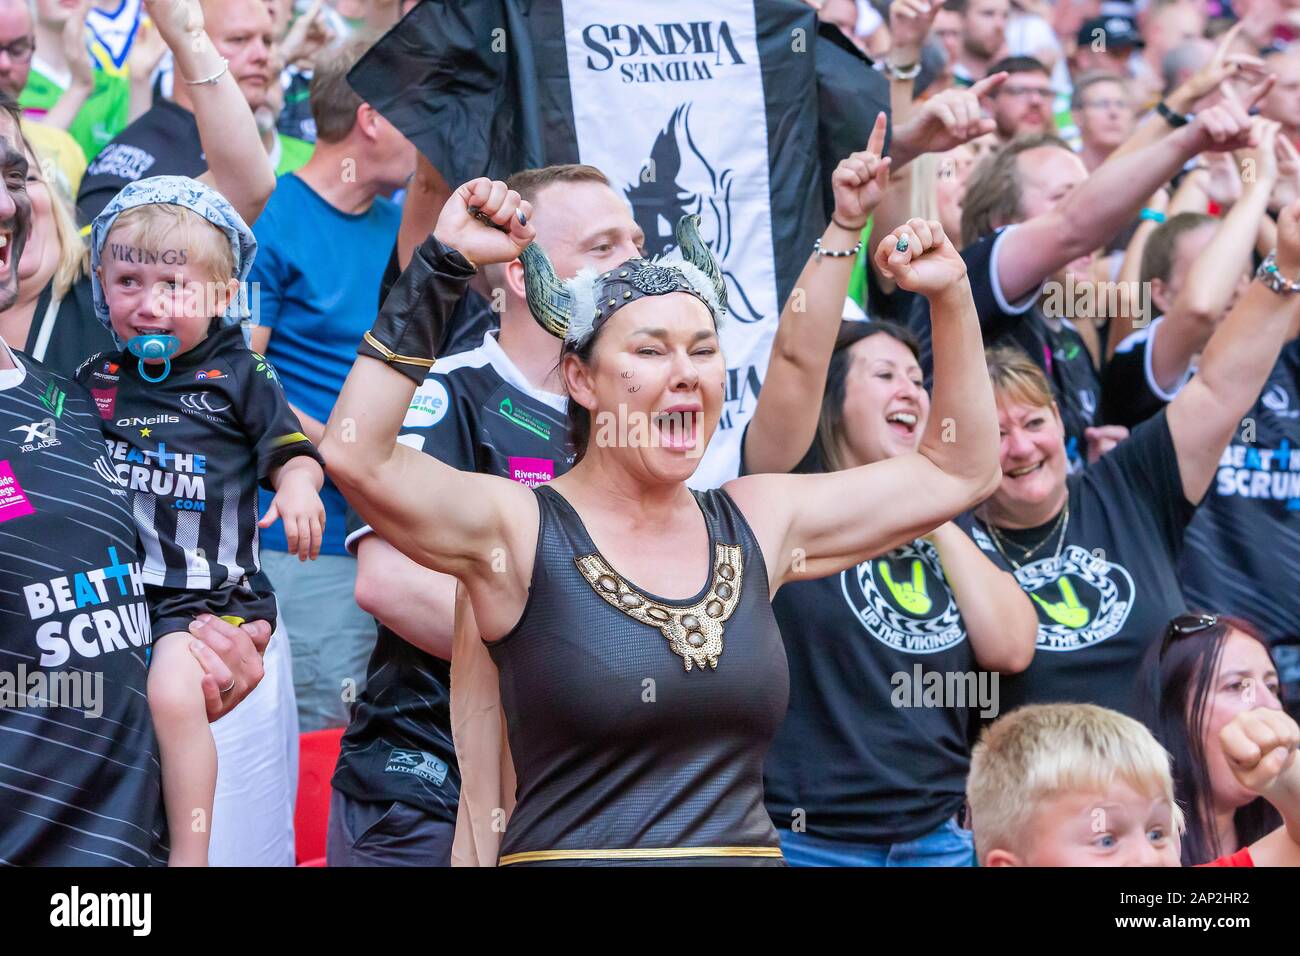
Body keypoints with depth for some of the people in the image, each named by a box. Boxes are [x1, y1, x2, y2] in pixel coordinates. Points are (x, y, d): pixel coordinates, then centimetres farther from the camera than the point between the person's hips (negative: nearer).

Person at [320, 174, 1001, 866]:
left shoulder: (757, 525, 8)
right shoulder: (521, 529, -5)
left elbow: (958, 471, 16)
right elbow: (356, 456, -21)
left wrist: (948, 295, 8)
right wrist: (443, 264, -18)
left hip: (749, 846, 3)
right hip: (567, 850, -3)